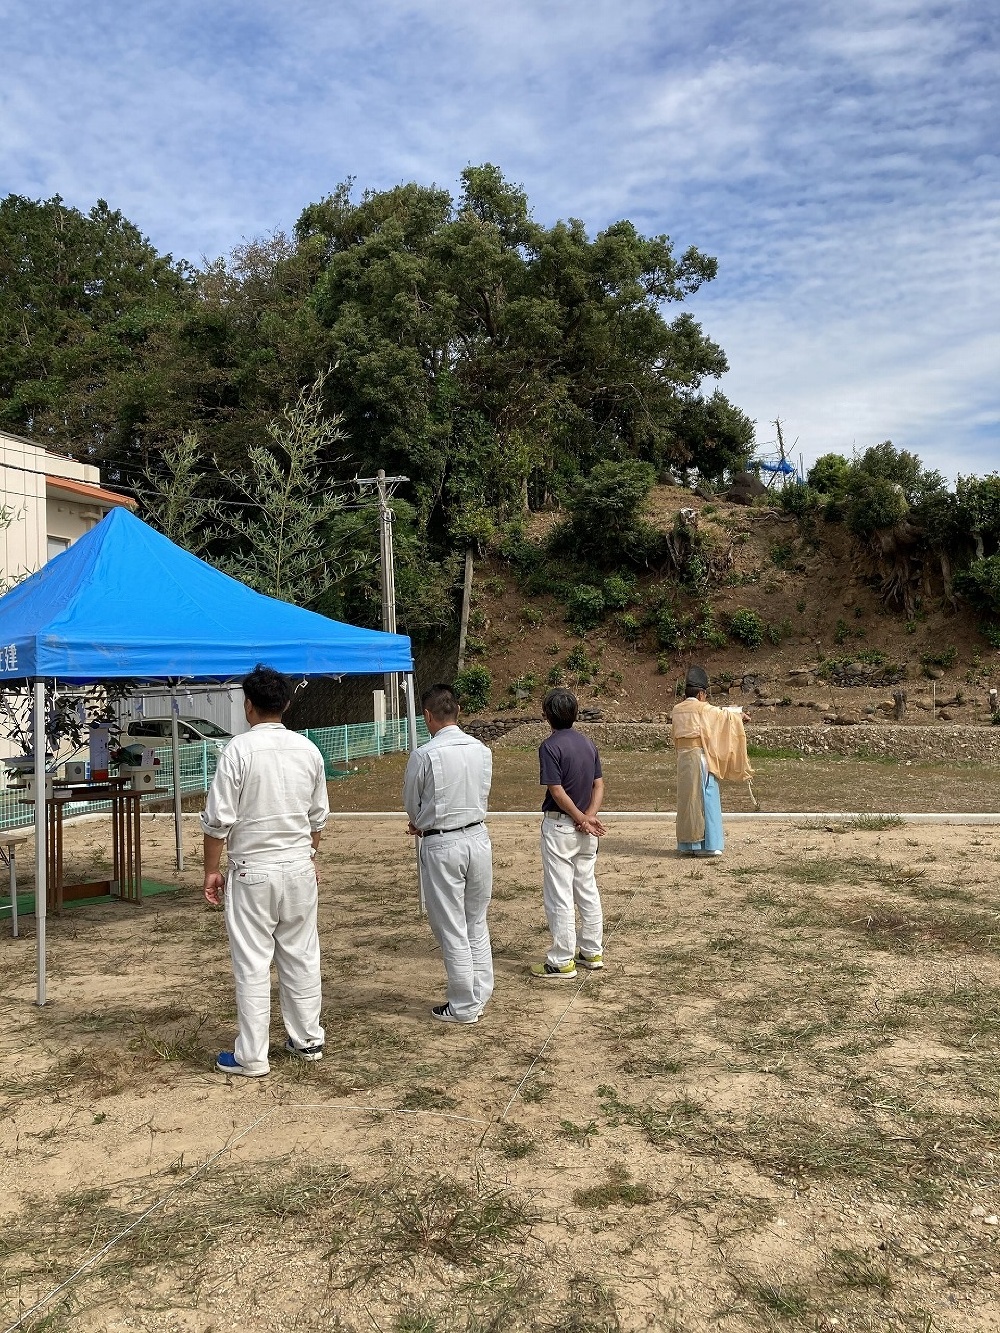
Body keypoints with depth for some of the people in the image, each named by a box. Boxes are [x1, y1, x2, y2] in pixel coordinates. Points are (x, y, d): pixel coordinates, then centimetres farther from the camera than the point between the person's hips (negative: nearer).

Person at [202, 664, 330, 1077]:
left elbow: (218, 819, -12)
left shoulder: (239, 749, -13)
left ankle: (251, 1056, 11)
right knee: (301, 956, 14)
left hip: (252, 871, -5)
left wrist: (211, 870, 0)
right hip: (299, 867, 5)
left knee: (252, 965, 3)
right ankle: (308, 1040, 26)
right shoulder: (307, 749, 3)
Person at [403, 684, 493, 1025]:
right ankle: (480, 994, 28)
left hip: (441, 847, -5)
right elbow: (481, 796, 9)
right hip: (478, 838, 5)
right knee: (477, 924, 19)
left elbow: (411, 807, -4)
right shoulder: (482, 750, -1)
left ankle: (464, 1007, 16)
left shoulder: (423, 756, -17)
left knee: (452, 931, 6)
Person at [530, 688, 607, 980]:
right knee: (588, 890, 16)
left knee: (559, 896, 0)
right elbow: (599, 785, 4)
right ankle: (592, 953, 24)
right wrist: (589, 816, -8)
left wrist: (582, 819, -11)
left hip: (560, 826, -7)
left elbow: (558, 792, -19)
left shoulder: (550, 746, -15)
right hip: (586, 830, 7)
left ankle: (563, 962, 5)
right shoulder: (588, 743, 7)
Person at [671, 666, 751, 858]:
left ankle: (687, 844, 15)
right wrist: (741, 715, 25)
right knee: (704, 797, -1)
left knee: (686, 797, 10)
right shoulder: (703, 709, -9)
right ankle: (706, 844, 0)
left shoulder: (677, 709, 8)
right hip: (701, 757, -6)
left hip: (683, 758, 6)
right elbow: (725, 716, 3)